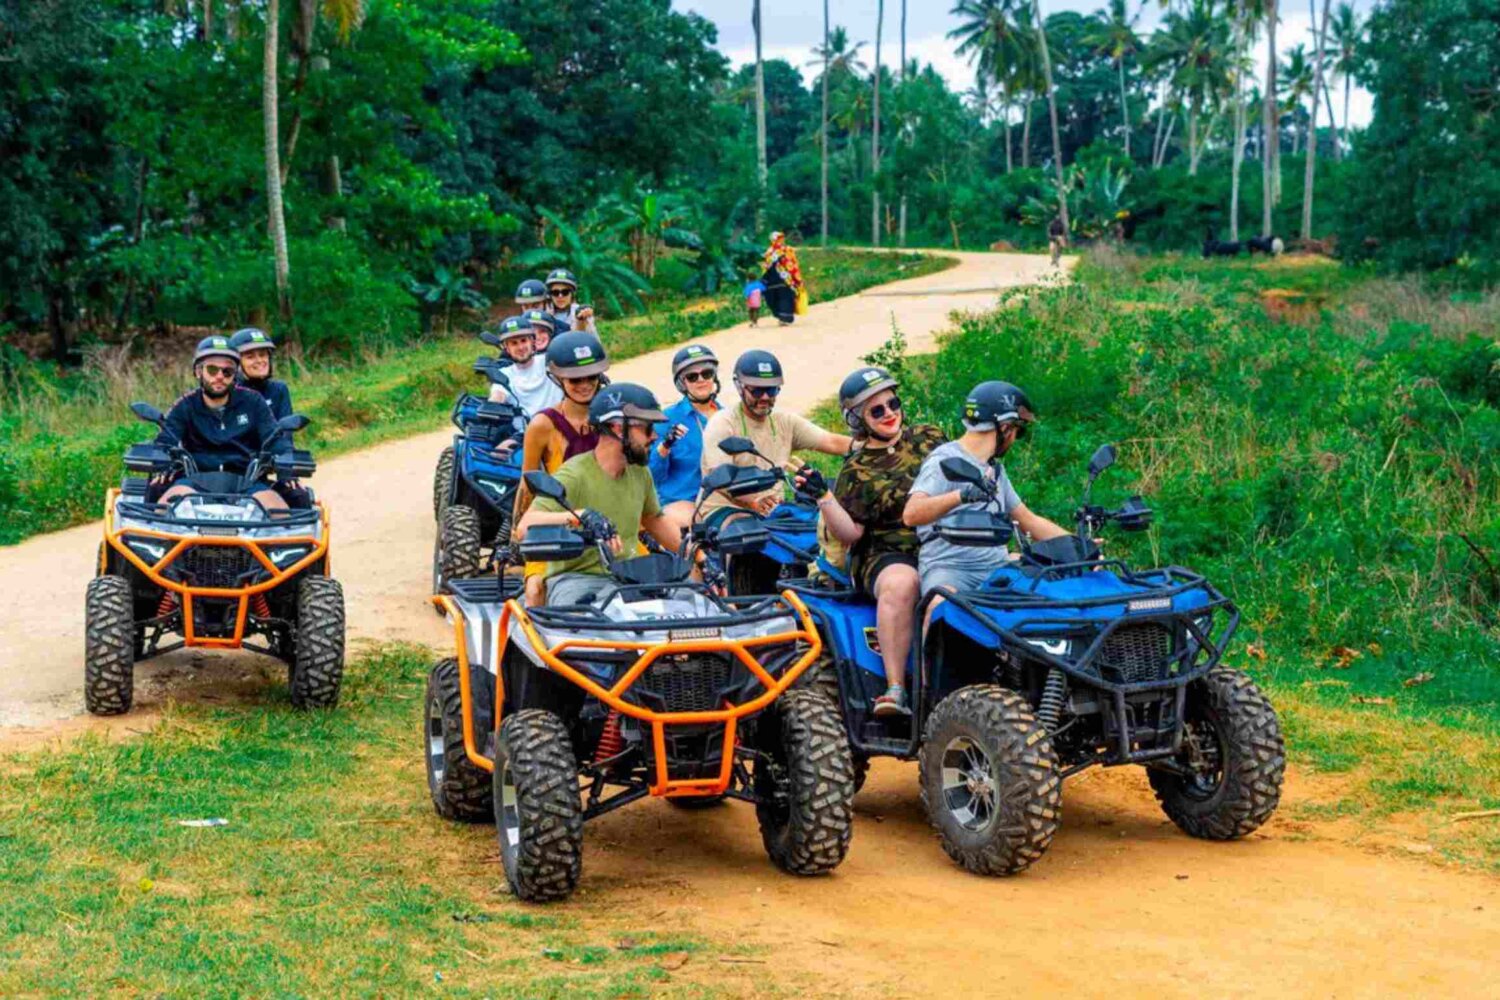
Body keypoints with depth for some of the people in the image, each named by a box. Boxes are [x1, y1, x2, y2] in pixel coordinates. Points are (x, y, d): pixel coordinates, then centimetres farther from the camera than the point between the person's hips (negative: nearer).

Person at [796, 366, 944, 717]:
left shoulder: (928, 438, 15)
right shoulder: (856, 472, 7)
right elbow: (849, 533, -1)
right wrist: (822, 497, -12)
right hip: (888, 554, -3)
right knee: (901, 583, -39)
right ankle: (895, 689, -40)